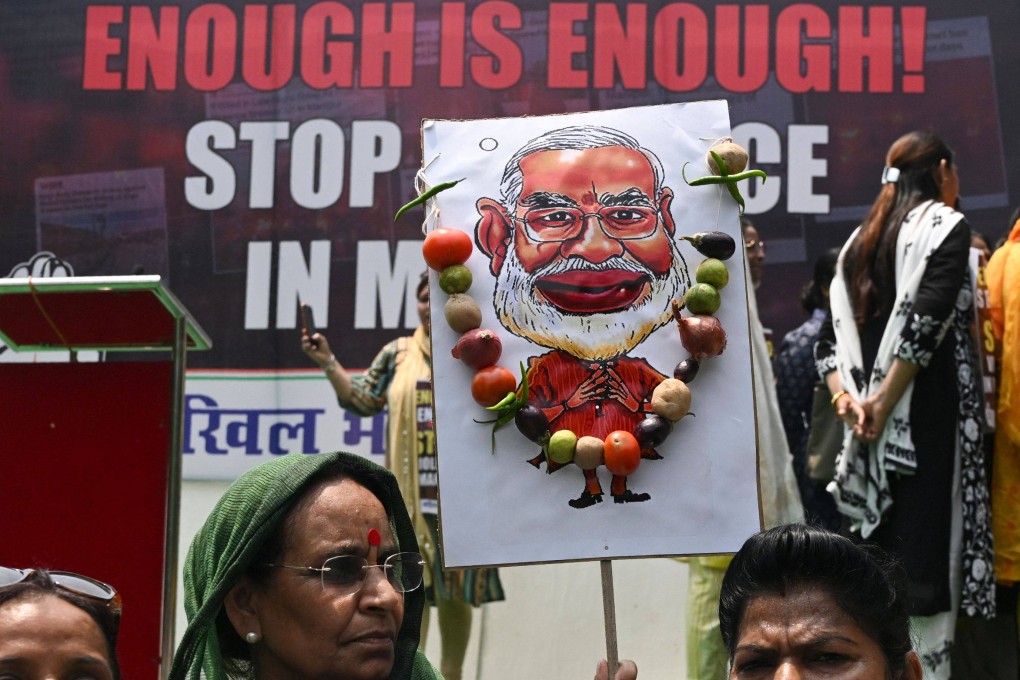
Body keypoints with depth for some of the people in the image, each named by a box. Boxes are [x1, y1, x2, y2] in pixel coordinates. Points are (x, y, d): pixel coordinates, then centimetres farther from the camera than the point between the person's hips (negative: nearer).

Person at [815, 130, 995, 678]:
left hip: (874, 425, 7)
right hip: (931, 418, -6)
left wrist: (847, 399, 0)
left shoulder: (861, 242, 19)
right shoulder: (946, 226, -1)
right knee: (927, 568, -8)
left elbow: (830, 338, 12)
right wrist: (883, 403, -14)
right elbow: (929, 320, -16)